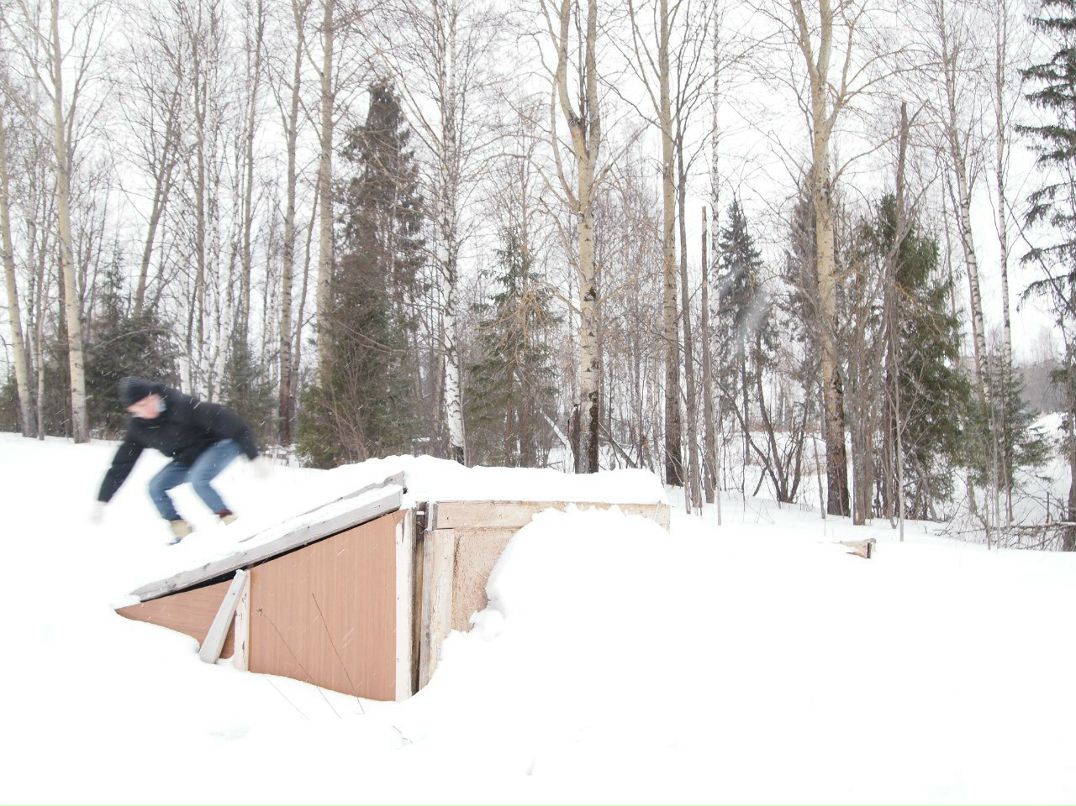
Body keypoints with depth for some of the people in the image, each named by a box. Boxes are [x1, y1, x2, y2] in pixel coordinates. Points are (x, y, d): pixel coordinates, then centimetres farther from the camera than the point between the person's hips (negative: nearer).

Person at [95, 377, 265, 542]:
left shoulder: (182, 405, -31)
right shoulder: (137, 428, -11)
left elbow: (227, 421, -29)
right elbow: (121, 465, 0)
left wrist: (254, 457, -27)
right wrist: (102, 501, -2)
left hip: (219, 444, -7)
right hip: (187, 459, 7)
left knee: (198, 480, -31)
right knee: (156, 488, -3)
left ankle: (228, 519, -16)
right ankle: (181, 530, 10)